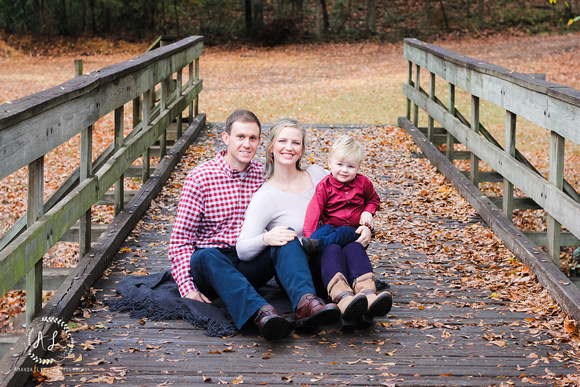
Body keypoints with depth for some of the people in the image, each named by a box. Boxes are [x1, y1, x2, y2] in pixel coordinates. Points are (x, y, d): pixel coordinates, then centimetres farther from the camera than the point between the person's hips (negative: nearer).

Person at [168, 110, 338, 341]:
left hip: (250, 266, 3)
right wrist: (187, 287, -18)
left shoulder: (264, 176, 8)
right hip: (210, 267, -3)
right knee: (206, 256, -38)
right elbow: (180, 237, -5)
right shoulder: (200, 177, -3)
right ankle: (260, 312, -61)